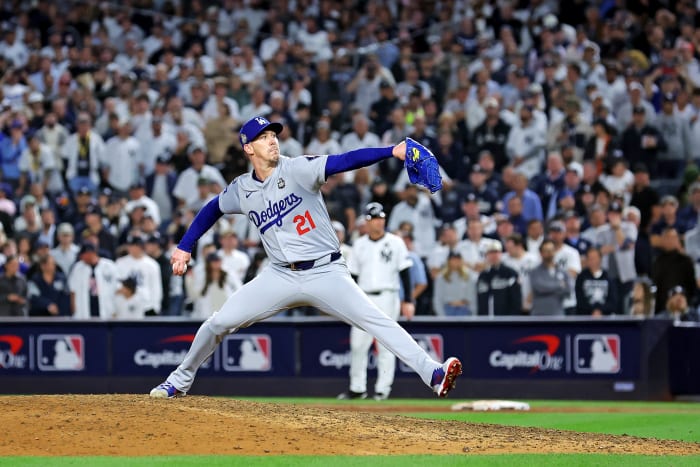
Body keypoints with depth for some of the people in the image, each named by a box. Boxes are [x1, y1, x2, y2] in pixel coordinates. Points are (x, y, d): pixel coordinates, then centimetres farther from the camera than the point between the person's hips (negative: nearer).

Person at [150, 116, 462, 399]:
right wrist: (184, 247, 20)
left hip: (325, 272, -3)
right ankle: (181, 380, 22)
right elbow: (213, 209, 24)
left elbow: (343, 162, -21)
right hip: (281, 276, 3)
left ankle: (432, 374, -27)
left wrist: (392, 152, -34)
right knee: (220, 322, 0)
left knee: (376, 321, -20)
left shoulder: (298, 170, -8)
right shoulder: (241, 190, 4)